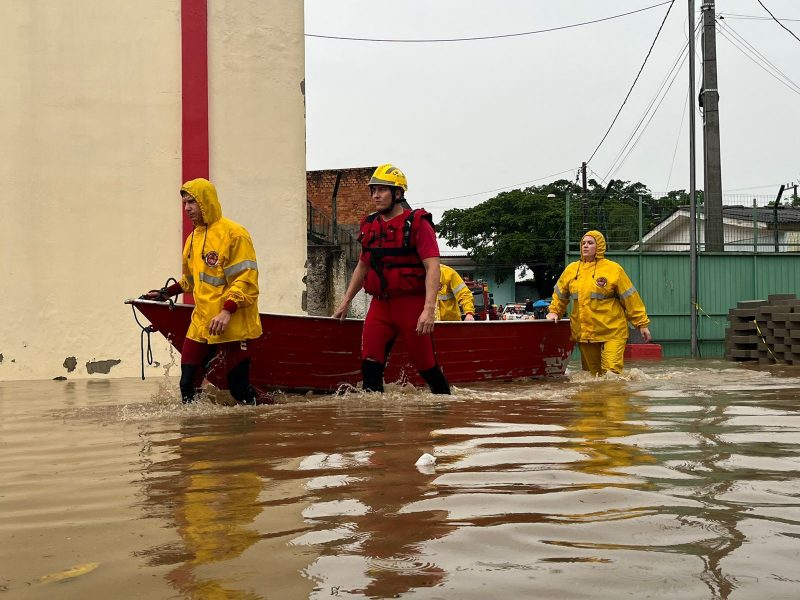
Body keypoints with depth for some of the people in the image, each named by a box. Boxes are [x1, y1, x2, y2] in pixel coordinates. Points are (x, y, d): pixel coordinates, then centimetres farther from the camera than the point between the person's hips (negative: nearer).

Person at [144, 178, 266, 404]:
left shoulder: (233, 233, -8)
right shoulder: (194, 237, 18)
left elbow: (246, 279, -15)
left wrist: (227, 311, -23)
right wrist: (166, 293, 26)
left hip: (230, 327, -7)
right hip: (200, 325, 7)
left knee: (239, 389, -4)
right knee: (188, 385, 3)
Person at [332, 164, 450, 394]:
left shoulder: (417, 223, -7)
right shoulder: (369, 225, 13)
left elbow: (432, 267, -15)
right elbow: (363, 266, 25)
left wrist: (429, 309, -25)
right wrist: (346, 301, 22)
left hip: (411, 304, -5)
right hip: (379, 304, 6)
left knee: (426, 365, 2)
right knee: (370, 364, -4)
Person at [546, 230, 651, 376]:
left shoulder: (613, 269, -2)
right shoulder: (571, 269, 10)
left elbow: (630, 297, -1)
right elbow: (560, 294, 23)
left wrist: (642, 324, -1)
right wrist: (554, 311, 9)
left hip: (612, 332, -4)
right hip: (583, 333, 4)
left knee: (611, 371, -14)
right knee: (591, 373, 10)